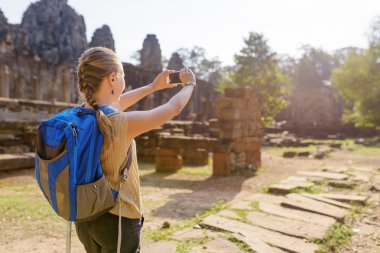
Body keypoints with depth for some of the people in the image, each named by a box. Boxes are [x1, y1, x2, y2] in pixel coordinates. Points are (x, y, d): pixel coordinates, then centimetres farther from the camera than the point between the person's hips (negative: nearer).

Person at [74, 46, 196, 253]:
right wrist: (189, 84, 10)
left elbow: (112, 106, 16)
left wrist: (152, 87, 25)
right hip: (116, 219, -7)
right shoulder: (121, 123, -25)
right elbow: (174, 108, -11)